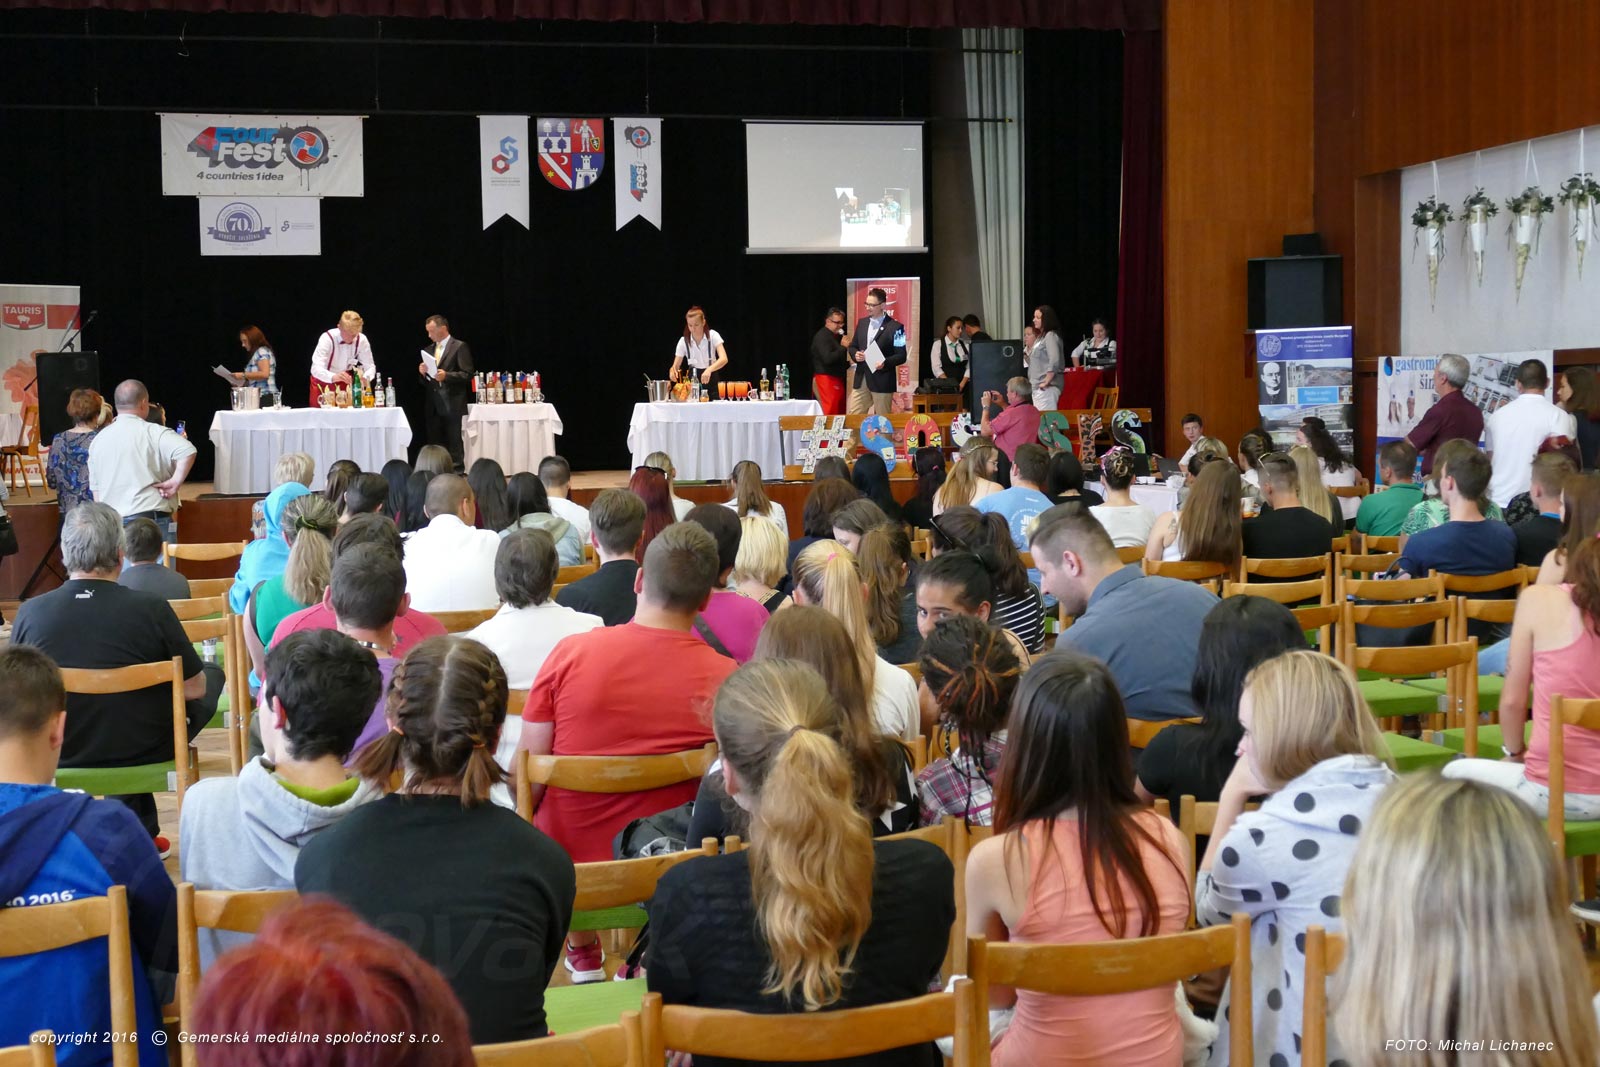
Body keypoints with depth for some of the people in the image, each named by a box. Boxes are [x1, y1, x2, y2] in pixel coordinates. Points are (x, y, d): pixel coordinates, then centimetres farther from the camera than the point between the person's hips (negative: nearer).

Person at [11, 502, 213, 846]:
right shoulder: (151, 609, -22)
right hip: (144, 753, -4)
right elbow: (194, 688, -11)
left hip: (60, 756, 4)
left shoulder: (30, 612, -15)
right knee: (214, 680, 22)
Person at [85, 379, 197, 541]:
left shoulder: (98, 439, 12)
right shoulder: (153, 432, -7)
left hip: (111, 522, 5)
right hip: (152, 519, -5)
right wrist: (175, 482, -15)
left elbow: (95, 489, 16)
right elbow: (187, 451, -25)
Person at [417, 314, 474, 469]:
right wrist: (423, 373, -2)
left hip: (452, 406, -6)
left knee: (455, 447, -5)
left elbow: (467, 375, -8)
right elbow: (425, 382, 20)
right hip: (433, 407, 6)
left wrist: (446, 375, -21)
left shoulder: (460, 347, -1)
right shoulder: (429, 350, 18)